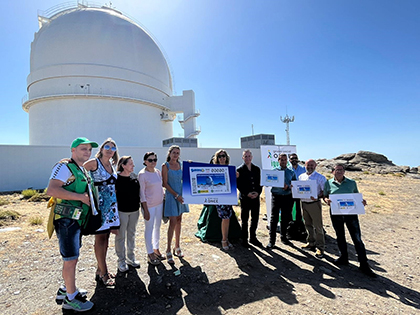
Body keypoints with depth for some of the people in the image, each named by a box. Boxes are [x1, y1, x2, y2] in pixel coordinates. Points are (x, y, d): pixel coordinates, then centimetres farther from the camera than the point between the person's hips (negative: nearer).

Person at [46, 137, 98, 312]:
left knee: (73, 258, 20)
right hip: (66, 219, -9)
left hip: (77, 220, 9)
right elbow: (51, 190, -25)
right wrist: (80, 197, -22)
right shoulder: (64, 166, -12)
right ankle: (71, 298, 15)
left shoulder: (82, 171, 17)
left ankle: (66, 290, 36)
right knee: (70, 259, 0)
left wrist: (88, 198, 9)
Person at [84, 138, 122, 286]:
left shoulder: (112, 165, 12)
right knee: (100, 237, 2)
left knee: (106, 236, 13)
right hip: (99, 204, -7)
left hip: (111, 204, 7)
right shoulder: (94, 162, -8)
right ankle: (102, 273, 13)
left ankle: (101, 269, 27)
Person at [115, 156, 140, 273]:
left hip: (134, 210, 6)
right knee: (121, 236, 7)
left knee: (131, 234, 17)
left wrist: (138, 204, 12)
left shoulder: (134, 176, 5)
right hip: (122, 211, -5)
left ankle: (131, 256, 33)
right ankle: (121, 260, 23)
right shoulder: (117, 178, -12)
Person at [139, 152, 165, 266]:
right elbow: (142, 193, -14)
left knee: (157, 227, 17)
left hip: (159, 203, 7)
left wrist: (163, 201, 11)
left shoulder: (157, 172, 4)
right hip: (149, 205, -6)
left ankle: (156, 249, 34)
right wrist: (145, 210, -15)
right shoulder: (142, 174, -14)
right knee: (149, 228, 5)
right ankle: (150, 254, 20)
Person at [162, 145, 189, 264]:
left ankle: (177, 247, 24)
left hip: (181, 195, 5)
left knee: (179, 221, 11)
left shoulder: (180, 164, 9)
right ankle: (168, 251, 5)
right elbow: (165, 184, -9)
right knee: (173, 222, -7)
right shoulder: (165, 166, -5)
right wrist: (176, 195, -14)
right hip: (171, 195, -5)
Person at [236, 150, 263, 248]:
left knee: (255, 218, 11)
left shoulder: (257, 169, 11)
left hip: (255, 197, 4)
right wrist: (247, 193, -15)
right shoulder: (239, 170, -3)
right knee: (244, 220, 5)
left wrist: (258, 192, -6)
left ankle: (253, 238, 27)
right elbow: (238, 184, -6)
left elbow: (260, 182, 10)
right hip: (245, 198, -4)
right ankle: (244, 239, 18)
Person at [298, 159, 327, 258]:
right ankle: (311, 243, 30)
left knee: (318, 226, 0)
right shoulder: (301, 176, 11)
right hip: (304, 203, 5)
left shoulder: (320, 177, -4)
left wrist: (318, 197, -25)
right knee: (308, 225, 16)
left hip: (314, 203, -5)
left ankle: (320, 247, 10)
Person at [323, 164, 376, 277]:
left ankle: (364, 265, 10)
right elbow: (324, 196, 6)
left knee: (357, 238, -1)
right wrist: (326, 200, -16)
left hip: (350, 212, -1)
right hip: (335, 213, 1)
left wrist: (362, 201, -7)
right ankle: (344, 257, 32)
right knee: (340, 236, 14)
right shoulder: (328, 183, 2)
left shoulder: (352, 183, 4)